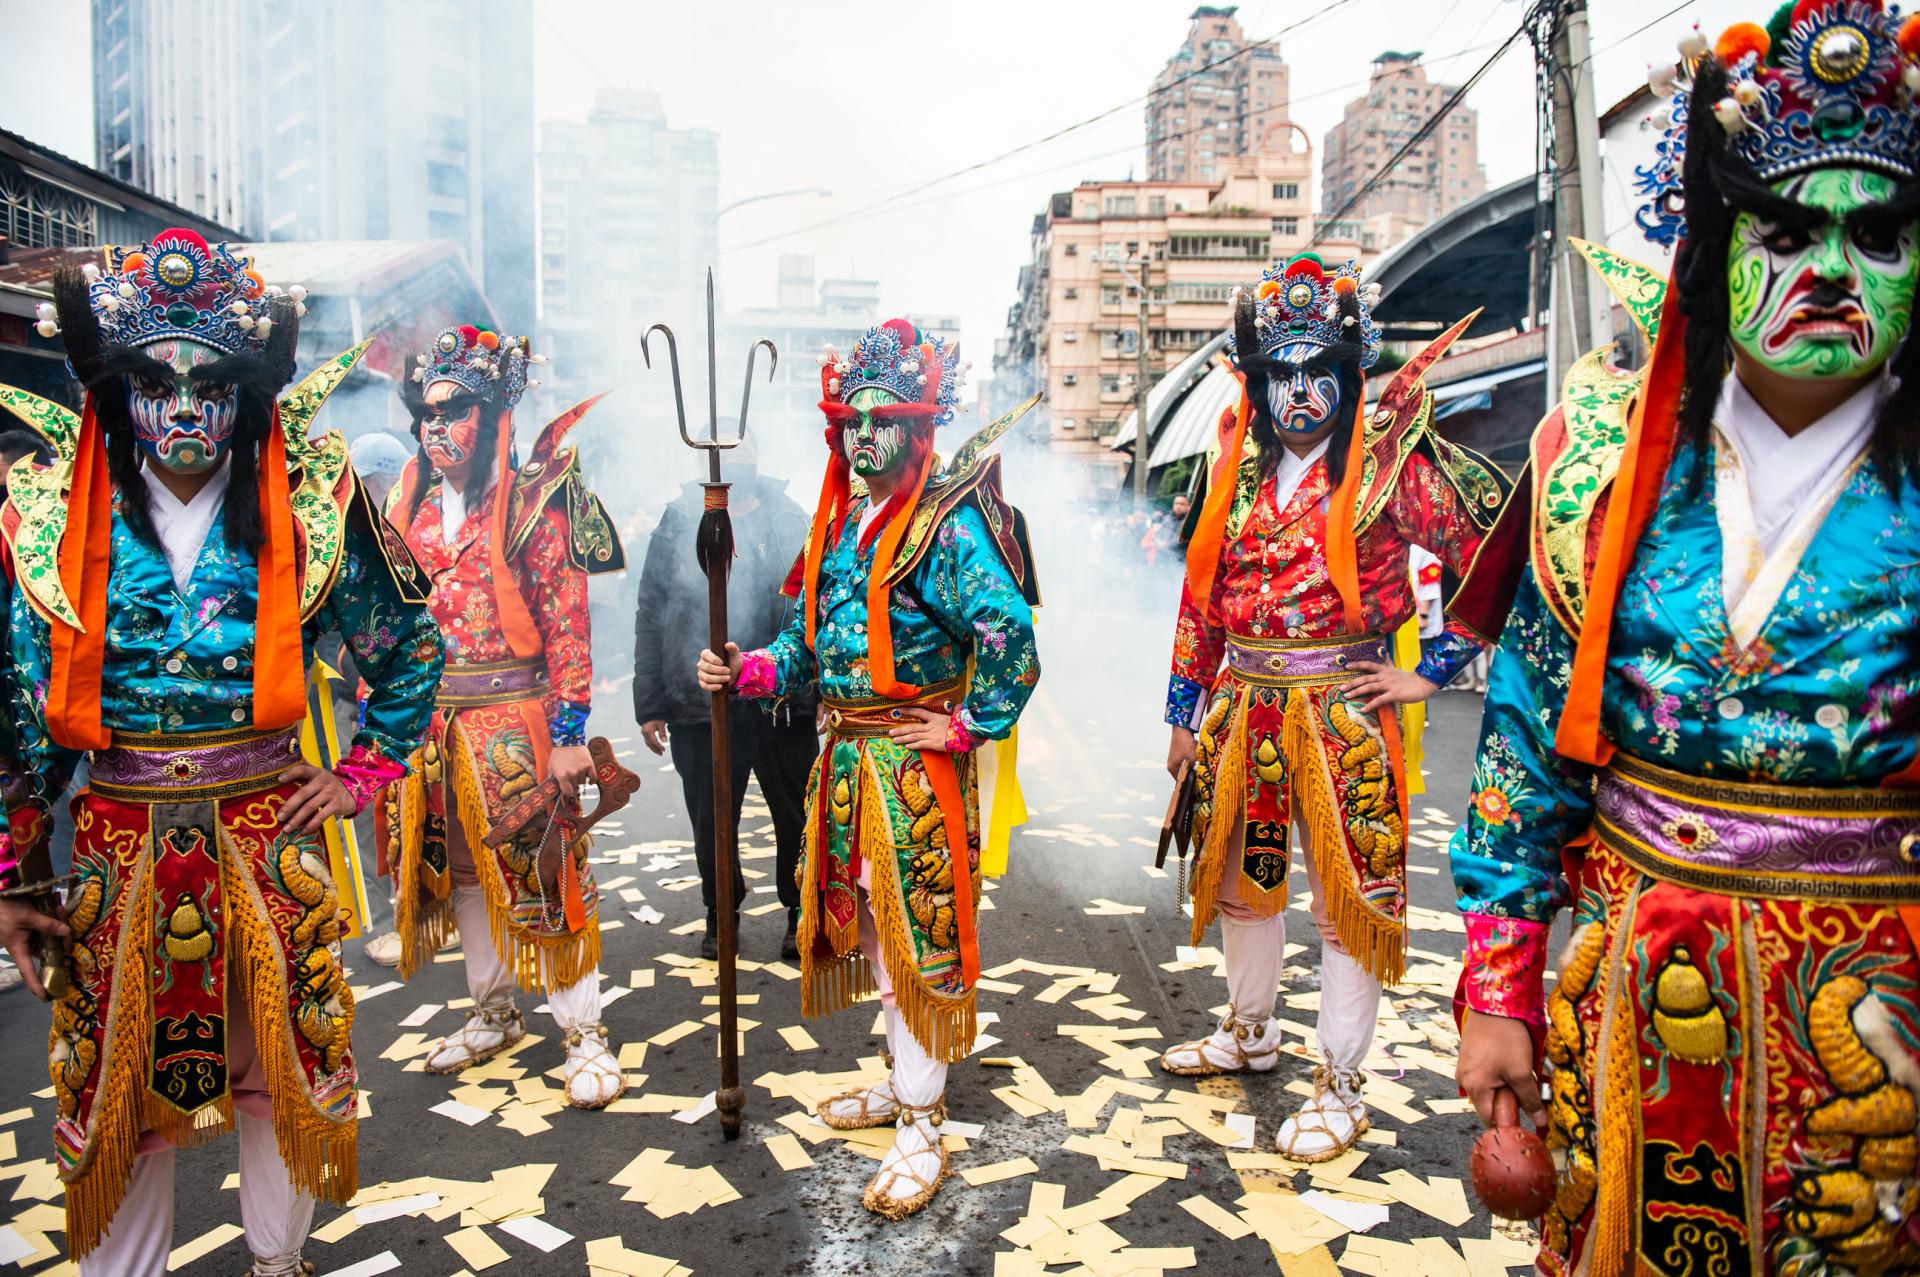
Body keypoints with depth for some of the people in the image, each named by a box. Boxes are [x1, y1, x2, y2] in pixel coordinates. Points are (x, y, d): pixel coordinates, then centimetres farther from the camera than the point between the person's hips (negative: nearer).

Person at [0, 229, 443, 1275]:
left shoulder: (306, 508, -5)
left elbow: (410, 647, 7)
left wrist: (364, 772, 2)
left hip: (268, 828, 0)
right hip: (119, 843, 1)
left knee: (279, 1061, 12)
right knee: (123, 1079, 11)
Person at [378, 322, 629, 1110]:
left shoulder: (532, 502, -7)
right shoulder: (409, 508, 10)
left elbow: (567, 625, -11)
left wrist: (568, 733, -15)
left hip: (516, 719, -6)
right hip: (430, 721, 6)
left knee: (543, 870, -2)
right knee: (462, 871, 15)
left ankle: (583, 1032, 11)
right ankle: (493, 1014, 33)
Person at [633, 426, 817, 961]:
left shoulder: (790, 519, 7)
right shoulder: (679, 524, 4)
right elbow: (650, 616, 3)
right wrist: (649, 706, -1)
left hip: (784, 698, 0)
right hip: (701, 705, 0)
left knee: (797, 815, 7)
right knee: (712, 820, 11)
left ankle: (802, 913, 25)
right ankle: (721, 914, 31)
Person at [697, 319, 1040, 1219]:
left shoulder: (947, 524, -15)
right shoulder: (840, 520, 11)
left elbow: (1009, 633, -25)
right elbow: (812, 637, 17)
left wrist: (971, 728, -18)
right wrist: (745, 672, 1)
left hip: (912, 761, -8)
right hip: (846, 756, 9)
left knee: (912, 927, -2)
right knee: (865, 923, 17)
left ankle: (921, 1130, 11)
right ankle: (901, 1082, 35)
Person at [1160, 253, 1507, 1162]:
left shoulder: (1391, 463, -6)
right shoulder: (1238, 466, 9)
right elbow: (1202, 593, 12)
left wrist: (1434, 672, -7)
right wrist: (1186, 710, 11)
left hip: (1340, 707, -5)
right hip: (1242, 705, 6)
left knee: (1347, 898, 2)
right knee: (1237, 877, 18)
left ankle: (1340, 1088, 17)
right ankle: (1250, 1034, 40)